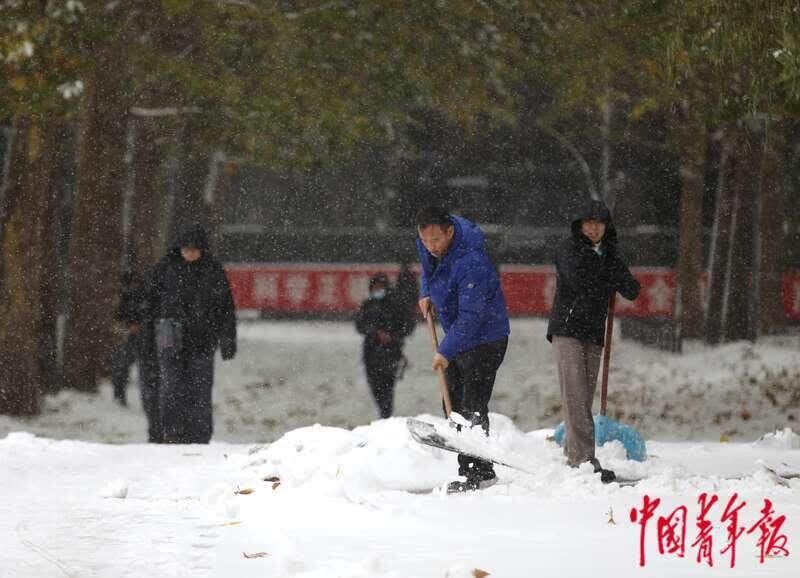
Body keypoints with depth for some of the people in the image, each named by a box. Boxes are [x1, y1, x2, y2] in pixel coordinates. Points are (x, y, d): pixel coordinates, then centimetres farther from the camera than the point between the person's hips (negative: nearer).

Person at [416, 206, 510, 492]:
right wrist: (426, 293, 6)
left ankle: (475, 474, -7)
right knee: (455, 404, 12)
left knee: (472, 408, -12)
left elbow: (470, 316, -32)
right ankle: (481, 471, 19)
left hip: (484, 338, -9)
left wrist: (445, 351, -33)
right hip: (457, 335, 9)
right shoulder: (427, 246, -5)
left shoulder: (471, 263, -32)